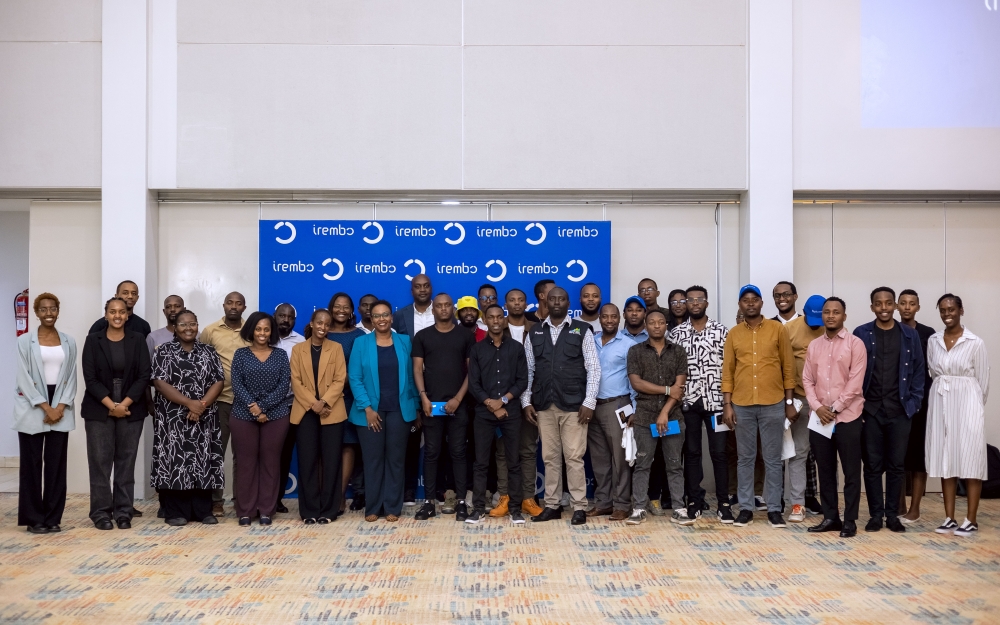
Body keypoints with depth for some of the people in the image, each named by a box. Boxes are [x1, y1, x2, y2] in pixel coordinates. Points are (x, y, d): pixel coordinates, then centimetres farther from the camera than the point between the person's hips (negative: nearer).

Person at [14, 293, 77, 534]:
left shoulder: (69, 342, 9)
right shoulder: (25, 341, 1)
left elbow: (71, 377, 6)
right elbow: (24, 378, -5)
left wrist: (60, 407, -7)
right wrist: (45, 407, -11)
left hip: (60, 409, 2)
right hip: (32, 408, -2)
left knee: (57, 463, 3)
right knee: (32, 463, 1)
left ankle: (53, 517, 10)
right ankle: (34, 518, 8)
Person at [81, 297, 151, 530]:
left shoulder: (138, 340, 3)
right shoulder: (93, 340, 1)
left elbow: (144, 376, -2)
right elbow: (90, 378, -4)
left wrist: (124, 404, -11)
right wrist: (111, 405, -13)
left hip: (131, 410, 1)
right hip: (99, 410, -1)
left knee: (126, 462, 4)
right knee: (100, 462, 1)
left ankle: (123, 512, 11)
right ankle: (101, 512, 9)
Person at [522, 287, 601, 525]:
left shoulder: (582, 330, 1)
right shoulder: (534, 333, 10)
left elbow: (594, 368, -2)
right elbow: (527, 370, 10)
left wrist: (589, 402, -9)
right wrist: (526, 401, 3)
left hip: (573, 405, -3)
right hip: (544, 405, 3)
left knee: (574, 457, -3)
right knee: (550, 457, 8)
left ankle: (579, 507, 5)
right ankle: (552, 505, 16)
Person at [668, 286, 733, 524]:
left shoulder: (721, 331, 2)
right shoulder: (676, 333, 5)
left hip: (715, 400, -1)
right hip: (688, 401, 1)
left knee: (719, 452, 1)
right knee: (691, 452, 8)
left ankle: (723, 502, 8)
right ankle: (695, 500, 16)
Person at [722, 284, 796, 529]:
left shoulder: (777, 329, 2)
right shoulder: (733, 334, 5)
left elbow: (788, 367, 3)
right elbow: (727, 371, 6)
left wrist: (789, 402, 0)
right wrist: (727, 404, -1)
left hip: (773, 404, -1)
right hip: (742, 405, 1)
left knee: (773, 459, 5)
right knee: (745, 458, 7)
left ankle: (774, 509, 13)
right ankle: (746, 508, 15)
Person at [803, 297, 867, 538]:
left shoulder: (855, 344, -3)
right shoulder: (813, 346, 11)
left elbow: (855, 382, -9)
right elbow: (807, 380, 8)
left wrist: (835, 409, -12)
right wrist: (817, 407, -7)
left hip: (847, 417, -4)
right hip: (819, 417, 4)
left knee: (851, 472, 2)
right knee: (825, 470, 10)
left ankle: (850, 521, 9)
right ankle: (830, 517, 18)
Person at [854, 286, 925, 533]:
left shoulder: (910, 335, 5)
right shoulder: (861, 334, 1)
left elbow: (918, 371, 7)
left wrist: (914, 402, 0)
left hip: (899, 411, 1)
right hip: (870, 410, -1)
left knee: (896, 465, 6)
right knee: (873, 465, 4)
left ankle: (892, 514, 16)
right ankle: (875, 514, 13)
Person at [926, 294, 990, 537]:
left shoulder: (975, 343, -6)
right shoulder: (933, 341, 5)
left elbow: (983, 381, -1)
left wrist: (975, 407, 5)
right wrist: (943, 397, 7)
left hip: (966, 404, -4)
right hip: (940, 404, 4)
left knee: (970, 460, -1)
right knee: (945, 460, 6)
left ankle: (971, 520, 5)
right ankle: (949, 518, 11)